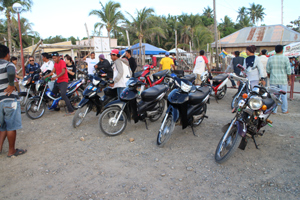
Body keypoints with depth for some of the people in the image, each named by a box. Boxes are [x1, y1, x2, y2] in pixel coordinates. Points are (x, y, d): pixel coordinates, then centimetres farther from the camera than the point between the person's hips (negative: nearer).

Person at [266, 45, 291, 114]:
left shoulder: (270, 58, 1)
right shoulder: (285, 58, -5)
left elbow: (268, 70, 5)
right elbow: (288, 70, -4)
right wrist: (289, 79, 6)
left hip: (273, 80, 1)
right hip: (283, 80, -1)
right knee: (283, 95, 8)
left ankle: (274, 110, 9)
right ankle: (284, 110, 17)